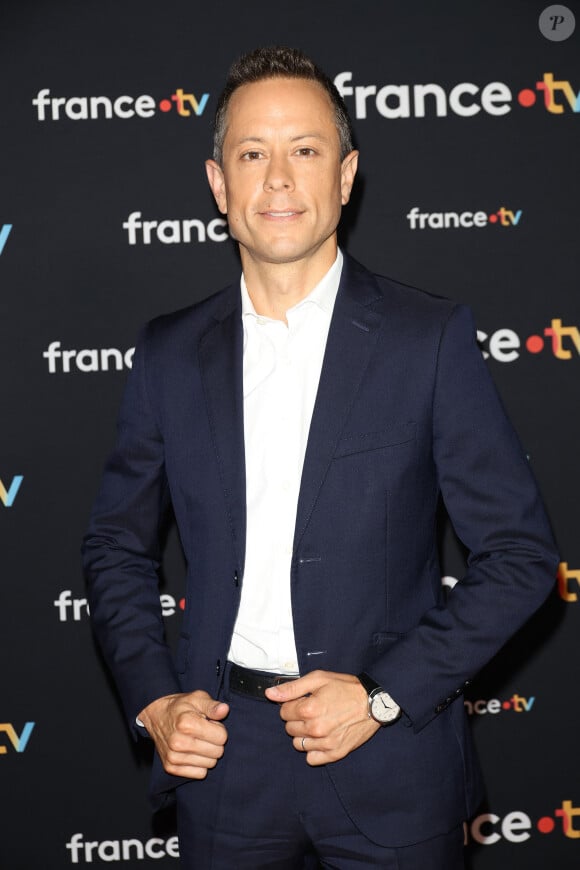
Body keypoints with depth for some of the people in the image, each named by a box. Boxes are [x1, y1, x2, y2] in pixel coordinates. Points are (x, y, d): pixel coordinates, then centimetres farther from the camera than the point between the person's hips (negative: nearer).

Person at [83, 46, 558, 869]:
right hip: (222, 753, 2)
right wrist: (153, 700, -2)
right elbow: (117, 546, 11)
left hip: (389, 767, -2)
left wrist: (384, 697, -12)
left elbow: (520, 553, -5)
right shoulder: (170, 352, 3)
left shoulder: (432, 338, -6)